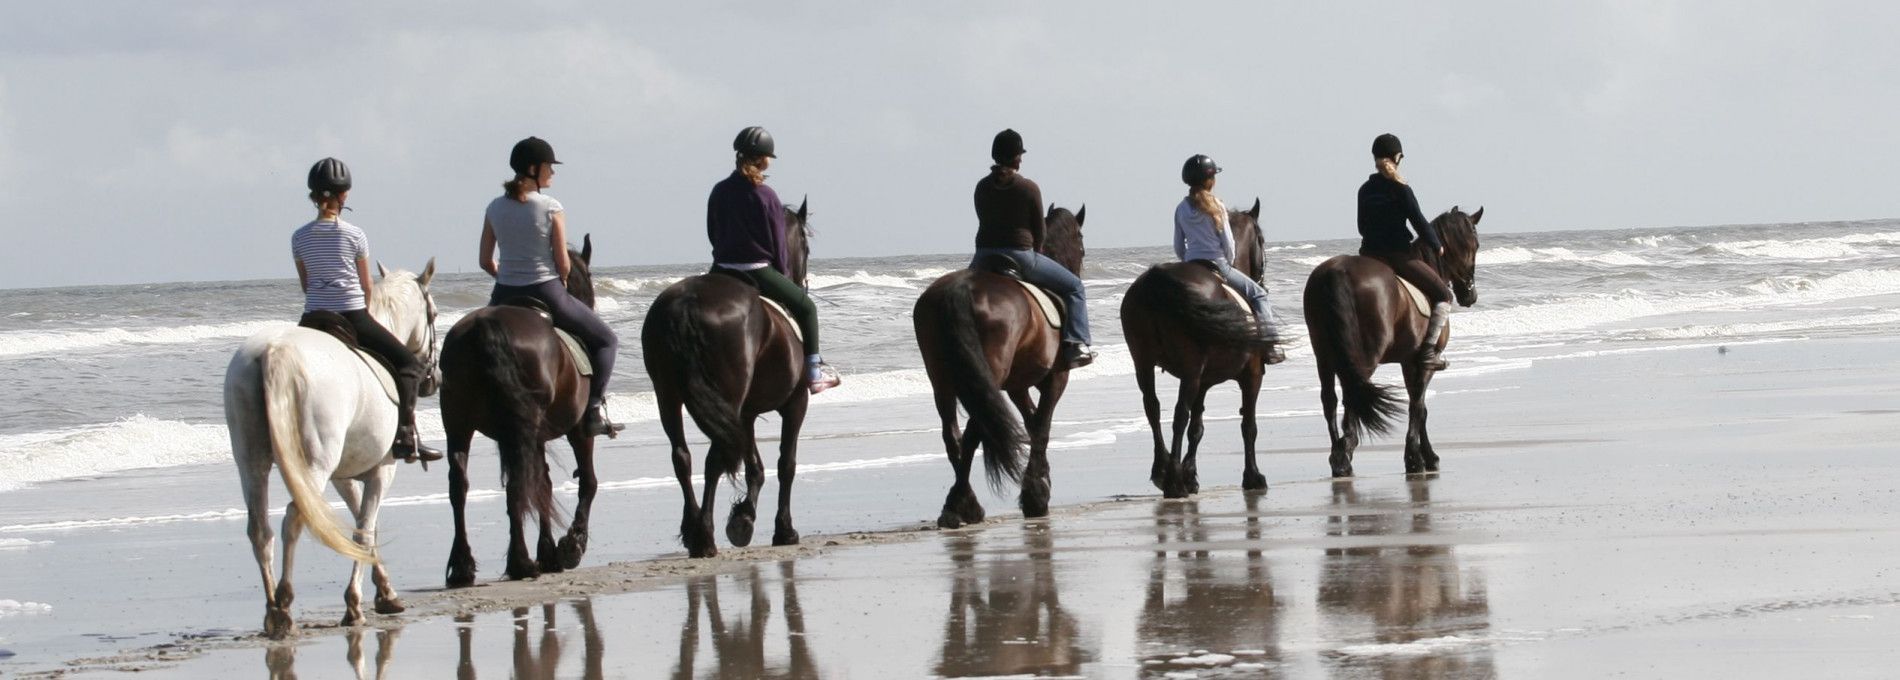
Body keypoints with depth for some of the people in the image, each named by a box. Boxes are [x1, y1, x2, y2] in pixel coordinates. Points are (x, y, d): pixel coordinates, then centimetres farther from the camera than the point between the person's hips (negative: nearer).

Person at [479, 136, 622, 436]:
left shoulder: (495, 208, 2)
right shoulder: (551, 208, -10)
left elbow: (486, 262, 5)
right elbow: (563, 264, -9)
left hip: (505, 298, 4)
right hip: (546, 295, -4)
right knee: (605, 340, 13)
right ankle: (594, 411, 0)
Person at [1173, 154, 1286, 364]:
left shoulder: (1181, 209, 4)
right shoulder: (1216, 205, -9)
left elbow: (1179, 248, 8)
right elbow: (1228, 242, -7)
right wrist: (1228, 264, 8)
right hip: (1217, 265, -5)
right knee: (1258, 294, 8)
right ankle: (1271, 346, -3)